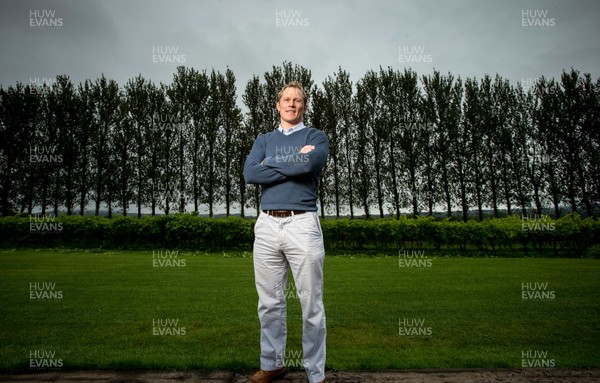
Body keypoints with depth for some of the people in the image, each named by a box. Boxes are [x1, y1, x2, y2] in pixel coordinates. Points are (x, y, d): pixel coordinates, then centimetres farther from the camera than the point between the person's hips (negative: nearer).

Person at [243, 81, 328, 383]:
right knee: (269, 303, 10)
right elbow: (249, 174, -2)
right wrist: (296, 163, -4)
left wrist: (270, 164, -1)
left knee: (311, 304, 1)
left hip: (302, 224, -3)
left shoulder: (316, 136, 10)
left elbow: (311, 164, -14)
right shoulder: (264, 140, 18)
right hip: (266, 225, 3)